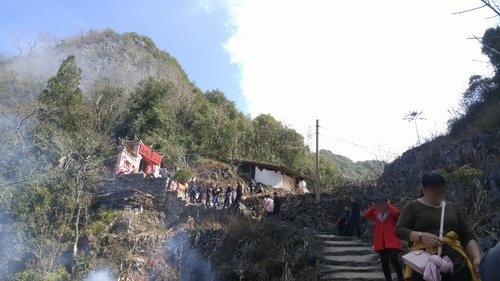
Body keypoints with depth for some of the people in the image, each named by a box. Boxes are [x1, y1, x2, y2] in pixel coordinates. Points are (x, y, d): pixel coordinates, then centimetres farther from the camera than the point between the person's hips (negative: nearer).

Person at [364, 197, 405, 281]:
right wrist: (373, 207, -6)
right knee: (384, 262, 6)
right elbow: (365, 215, -1)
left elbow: (397, 212, -22)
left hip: (392, 241, -4)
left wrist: (388, 205, -10)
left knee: (393, 258, -20)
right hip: (380, 242, 5)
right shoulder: (376, 214, 11)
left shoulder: (392, 213, 0)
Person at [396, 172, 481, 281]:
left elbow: (468, 236, 14)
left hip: (457, 263, 3)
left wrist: (477, 258, -4)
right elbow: (399, 230, -2)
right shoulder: (413, 206, 6)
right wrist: (421, 236, -18)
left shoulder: (453, 207, 17)